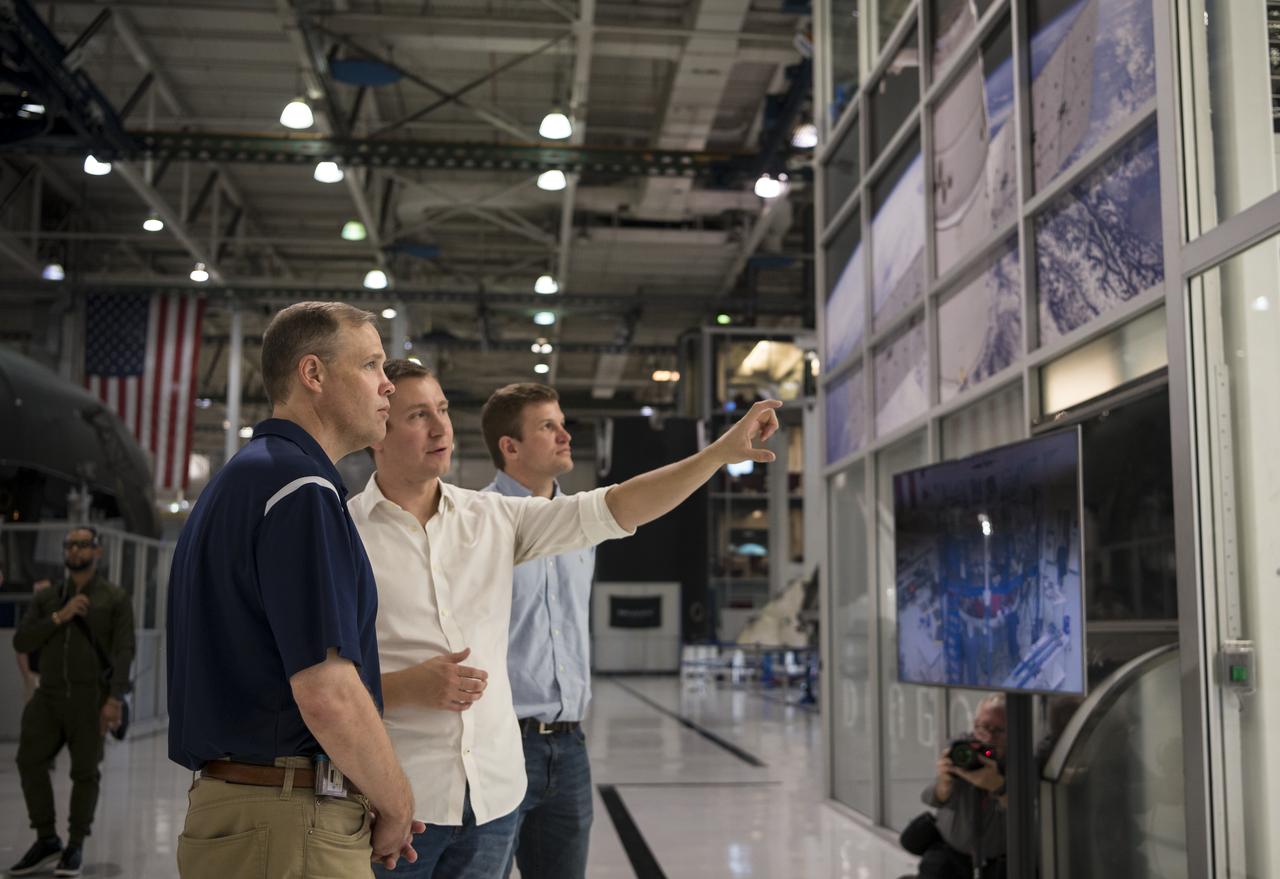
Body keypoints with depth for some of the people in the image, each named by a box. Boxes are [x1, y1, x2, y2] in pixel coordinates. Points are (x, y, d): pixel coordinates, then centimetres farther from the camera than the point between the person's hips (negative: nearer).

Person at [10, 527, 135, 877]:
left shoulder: (116, 599, 1)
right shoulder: (46, 598, 13)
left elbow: (124, 652, -7)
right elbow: (21, 642, 3)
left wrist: (116, 699, -18)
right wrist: (59, 617, -10)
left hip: (91, 696, -4)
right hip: (49, 695, 4)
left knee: (85, 771, 0)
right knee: (30, 762, -5)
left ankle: (75, 847, 15)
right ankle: (47, 842, 9)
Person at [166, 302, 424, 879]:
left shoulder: (240, 481, 14)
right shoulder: (300, 487, -17)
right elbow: (328, 694, -24)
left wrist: (367, 799, 13)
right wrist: (397, 806, -8)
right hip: (289, 829, -9)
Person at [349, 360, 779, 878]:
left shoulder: (493, 518, 5)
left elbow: (611, 510, 0)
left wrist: (721, 451, -7)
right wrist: (406, 687, -20)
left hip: (493, 793, 4)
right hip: (397, 801, -4)